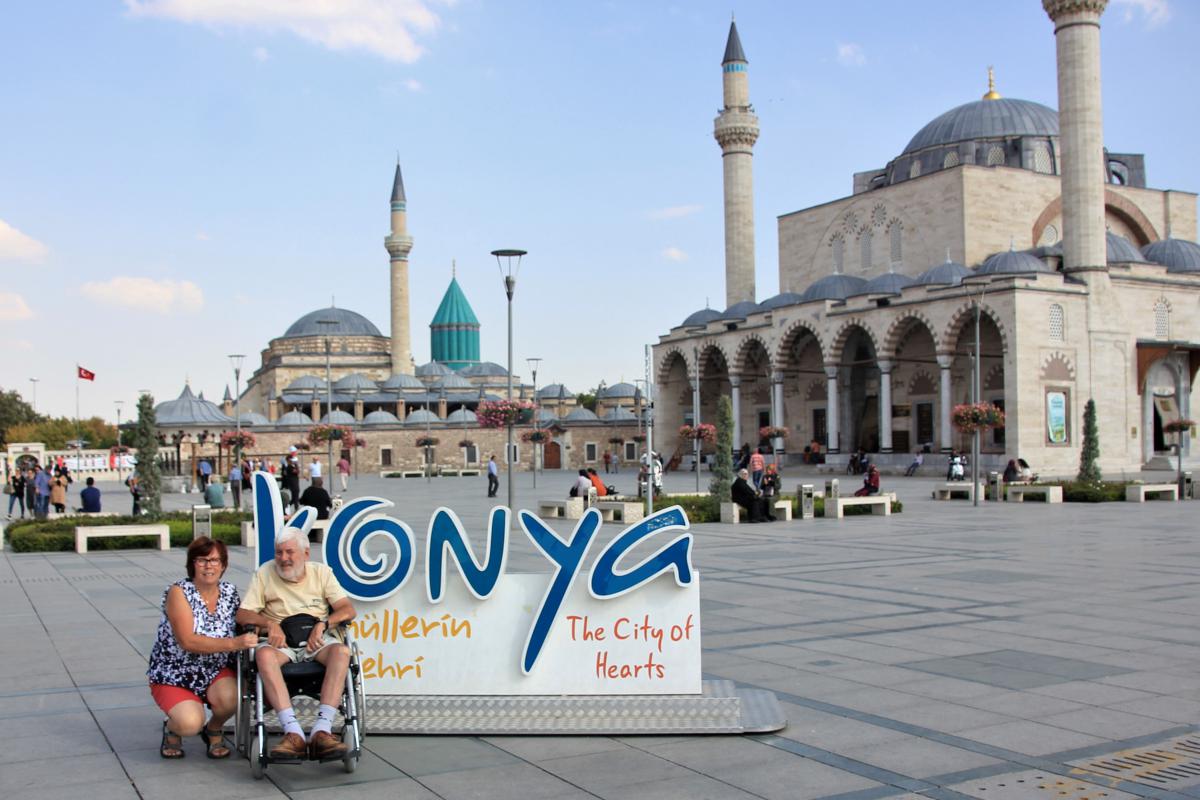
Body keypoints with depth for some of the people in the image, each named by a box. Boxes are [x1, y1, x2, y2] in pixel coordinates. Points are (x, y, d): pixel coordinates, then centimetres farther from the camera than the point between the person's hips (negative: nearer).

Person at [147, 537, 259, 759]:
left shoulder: (230, 592, 1)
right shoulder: (179, 592, -14)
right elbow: (188, 642, -24)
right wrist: (233, 643, -33)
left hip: (216, 672, 4)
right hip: (174, 676, -3)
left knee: (229, 697, -30)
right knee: (190, 723, -29)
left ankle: (214, 730, 6)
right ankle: (172, 729, 10)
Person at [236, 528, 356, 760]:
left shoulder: (321, 572, 12)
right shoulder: (265, 573, 11)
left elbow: (348, 609, 4)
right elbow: (243, 614, 5)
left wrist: (323, 624, -15)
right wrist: (269, 623, -14)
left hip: (317, 639, 1)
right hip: (280, 641, 0)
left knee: (341, 651, -33)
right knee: (264, 654, -36)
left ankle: (321, 730, -42)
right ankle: (293, 733, -44)